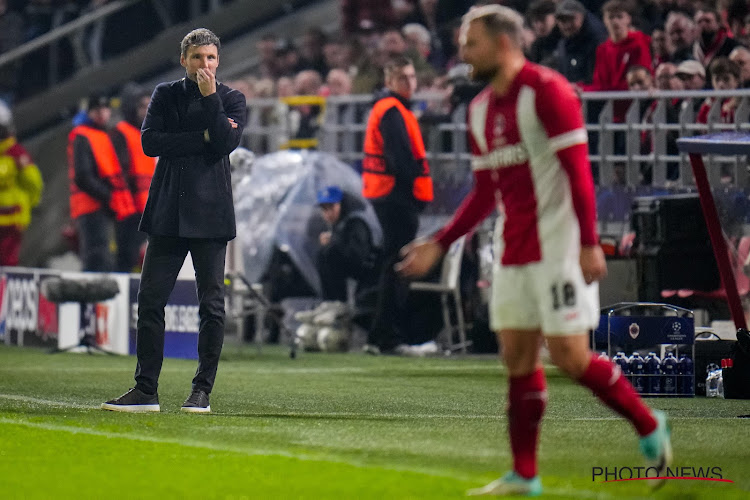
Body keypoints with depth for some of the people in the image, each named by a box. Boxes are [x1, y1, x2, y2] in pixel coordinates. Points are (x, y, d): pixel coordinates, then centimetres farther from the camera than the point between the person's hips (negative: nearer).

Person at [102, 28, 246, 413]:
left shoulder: (231, 100, 6)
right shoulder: (165, 95, 12)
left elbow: (227, 142, -11)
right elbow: (150, 142, -3)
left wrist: (210, 96, -12)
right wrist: (203, 138, -8)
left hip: (209, 212, -2)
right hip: (168, 212, 2)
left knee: (211, 305, -1)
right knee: (150, 301, -1)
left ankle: (202, 391, 6)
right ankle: (145, 391, 4)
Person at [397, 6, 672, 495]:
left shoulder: (547, 91, -12)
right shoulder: (481, 110, 13)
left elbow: (578, 171, -16)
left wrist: (589, 244, -22)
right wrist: (439, 245, 15)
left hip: (559, 248, -8)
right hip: (514, 252, 8)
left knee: (569, 355, -11)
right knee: (518, 358, 5)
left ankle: (650, 427, 7)